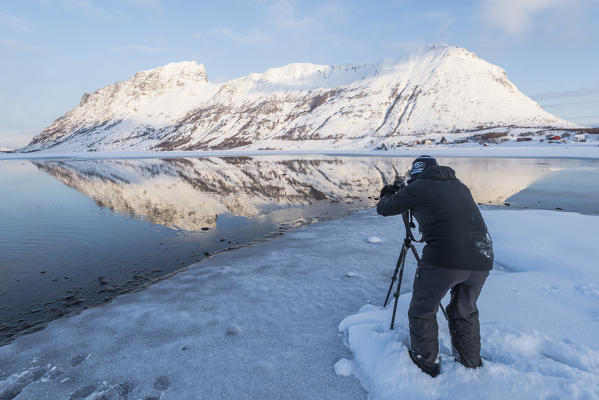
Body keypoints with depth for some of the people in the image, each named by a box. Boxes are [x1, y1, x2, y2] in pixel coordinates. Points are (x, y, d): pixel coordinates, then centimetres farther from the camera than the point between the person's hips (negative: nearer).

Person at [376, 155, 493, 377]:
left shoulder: (418, 187, 3)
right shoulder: (459, 186, 20)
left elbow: (383, 209, 10)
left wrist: (387, 195, 33)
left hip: (444, 260, -6)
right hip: (481, 261, 7)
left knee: (422, 312, 16)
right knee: (465, 312, 29)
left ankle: (425, 364, 31)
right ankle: (471, 364, 42)